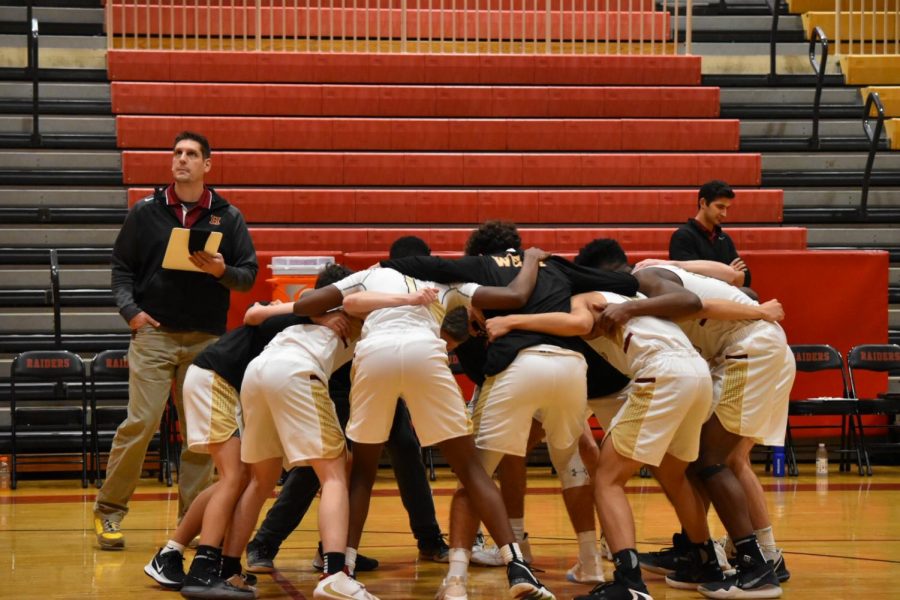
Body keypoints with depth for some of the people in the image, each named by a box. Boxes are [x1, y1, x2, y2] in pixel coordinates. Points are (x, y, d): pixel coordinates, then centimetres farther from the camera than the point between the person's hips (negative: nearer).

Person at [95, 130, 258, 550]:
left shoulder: (227, 217, 7)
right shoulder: (145, 212, 6)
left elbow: (249, 275, 6)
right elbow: (121, 267, 9)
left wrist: (221, 271, -14)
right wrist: (129, 309, -5)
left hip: (206, 339, 2)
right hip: (154, 334, -2)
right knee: (141, 423, -11)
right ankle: (109, 510, 3)